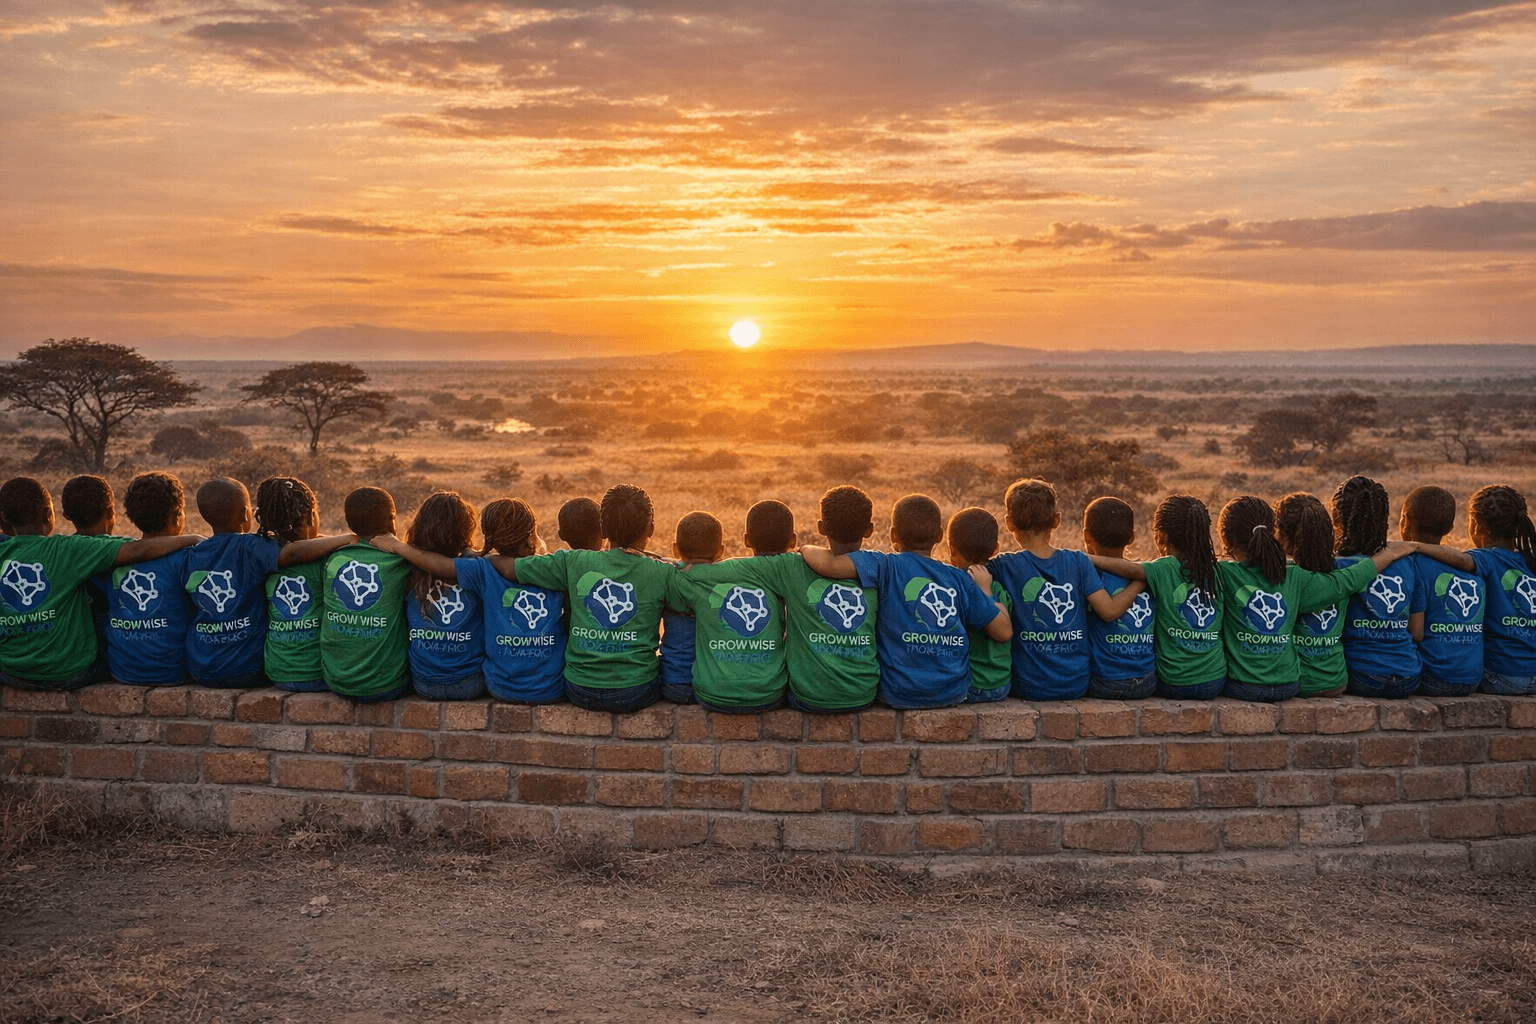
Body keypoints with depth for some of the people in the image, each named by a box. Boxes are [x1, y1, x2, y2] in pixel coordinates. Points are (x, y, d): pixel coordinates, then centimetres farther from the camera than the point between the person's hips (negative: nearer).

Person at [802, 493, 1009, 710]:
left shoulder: (887, 567, -10)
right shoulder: (960, 580, 1)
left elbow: (829, 564, -24)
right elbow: (1004, 631, 1)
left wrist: (806, 550, -1)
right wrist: (985, 589, 18)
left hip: (901, 695, -3)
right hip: (955, 694, 3)